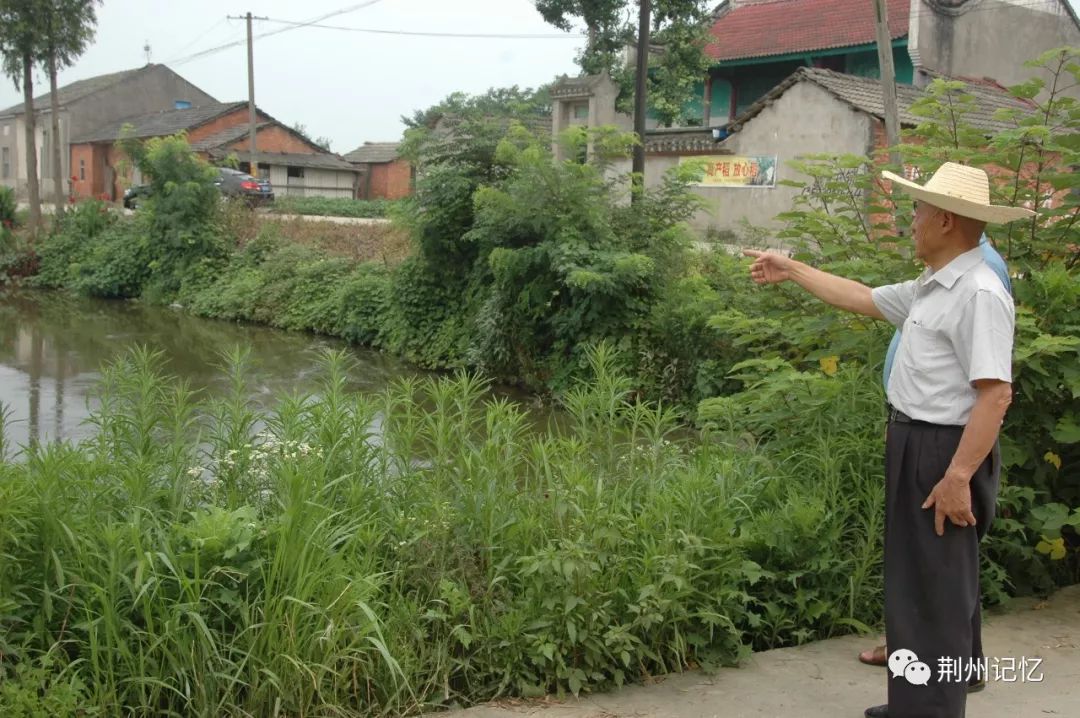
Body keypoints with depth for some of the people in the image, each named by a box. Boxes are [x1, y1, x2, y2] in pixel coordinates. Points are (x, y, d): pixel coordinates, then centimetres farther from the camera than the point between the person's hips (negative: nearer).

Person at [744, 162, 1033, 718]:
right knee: (917, 582, 20)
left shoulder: (978, 294, -21)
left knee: (935, 591, -1)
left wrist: (958, 477, -28)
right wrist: (791, 270, 30)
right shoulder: (928, 289, 11)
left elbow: (996, 393, -26)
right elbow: (862, 299, 25)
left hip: (944, 453, -10)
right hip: (915, 446, 10)